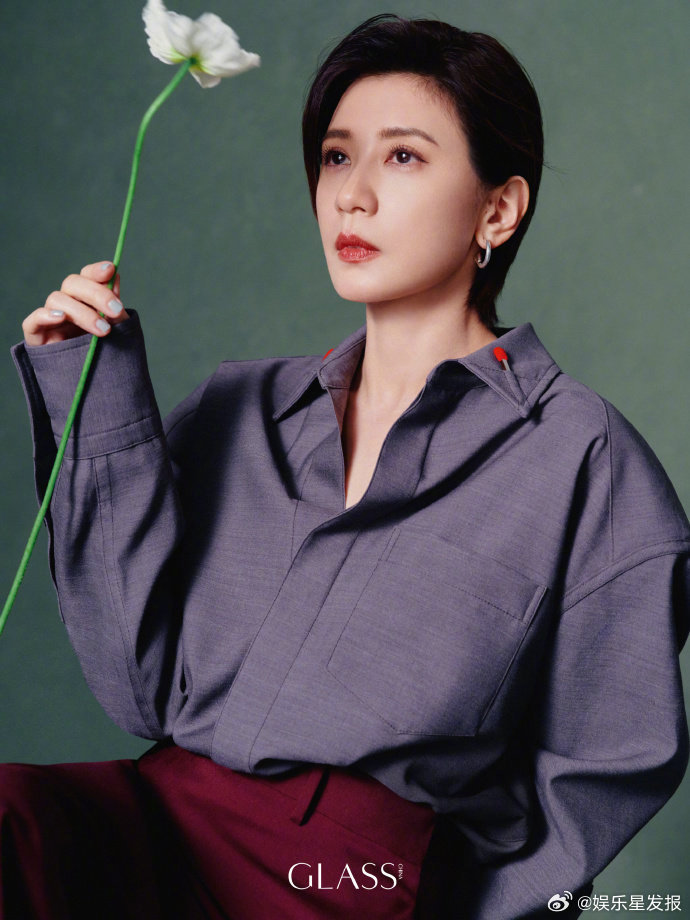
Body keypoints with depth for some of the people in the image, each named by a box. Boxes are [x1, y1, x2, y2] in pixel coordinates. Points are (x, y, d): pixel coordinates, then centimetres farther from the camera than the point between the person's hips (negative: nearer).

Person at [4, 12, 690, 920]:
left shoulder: (581, 458, 2)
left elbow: (602, 775, 6)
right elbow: (148, 687, 4)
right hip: (162, 811, 3)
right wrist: (96, 406, 2)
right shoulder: (237, 410, 14)